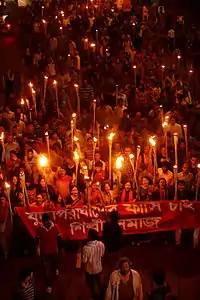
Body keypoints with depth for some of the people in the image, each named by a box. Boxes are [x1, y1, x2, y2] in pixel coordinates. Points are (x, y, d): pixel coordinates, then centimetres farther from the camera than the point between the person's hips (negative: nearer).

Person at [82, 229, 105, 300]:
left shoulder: (86, 247, -35)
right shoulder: (101, 244, -20)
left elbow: (84, 261, -24)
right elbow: (102, 255, -2)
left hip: (90, 269, -4)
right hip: (98, 268, 4)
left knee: (91, 284, 23)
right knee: (98, 282, 30)